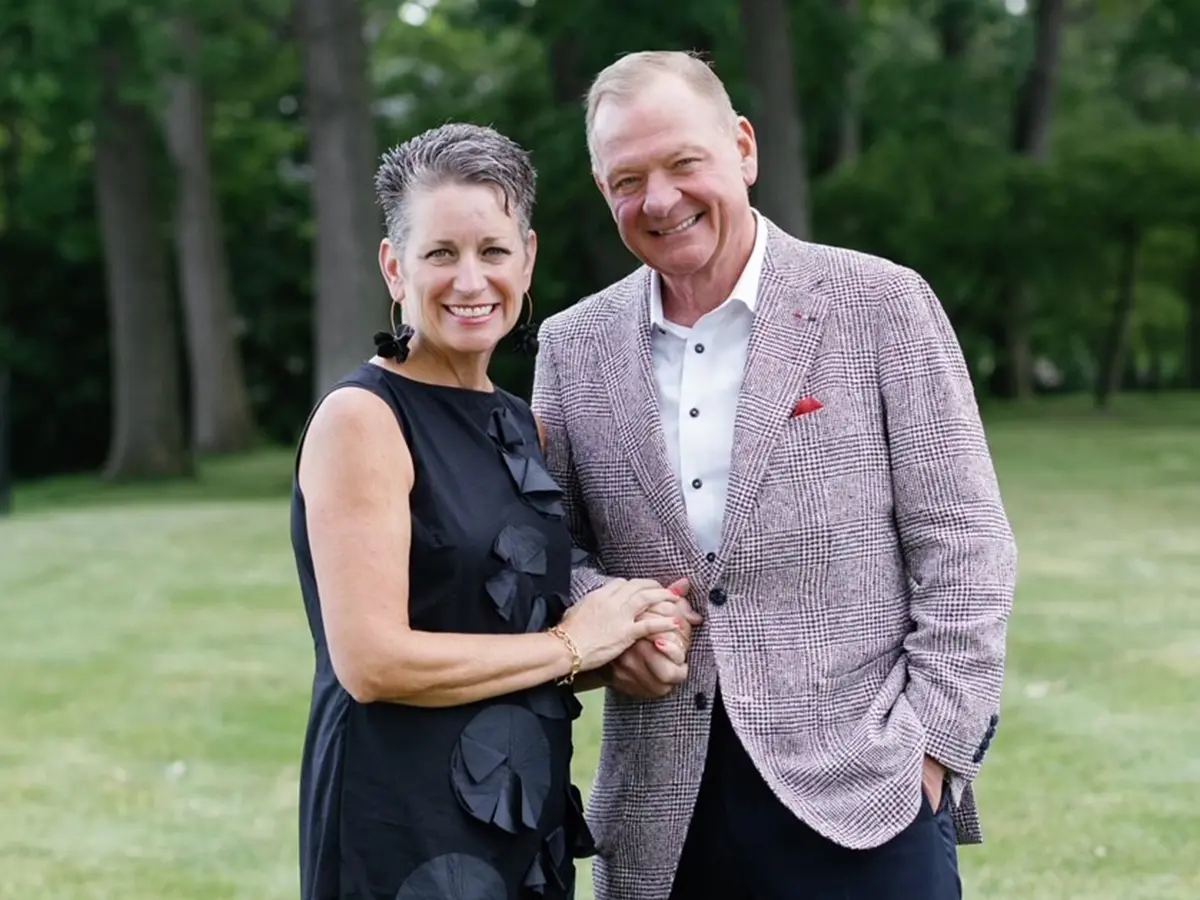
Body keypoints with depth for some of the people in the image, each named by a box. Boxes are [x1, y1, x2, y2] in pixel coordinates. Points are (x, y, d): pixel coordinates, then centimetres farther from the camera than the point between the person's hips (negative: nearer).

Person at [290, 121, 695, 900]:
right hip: (408, 832, -7)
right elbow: (373, 661, -20)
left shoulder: (519, 425, 10)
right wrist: (570, 645, -11)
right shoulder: (363, 418, -13)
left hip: (525, 820, 7)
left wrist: (625, 647, -2)